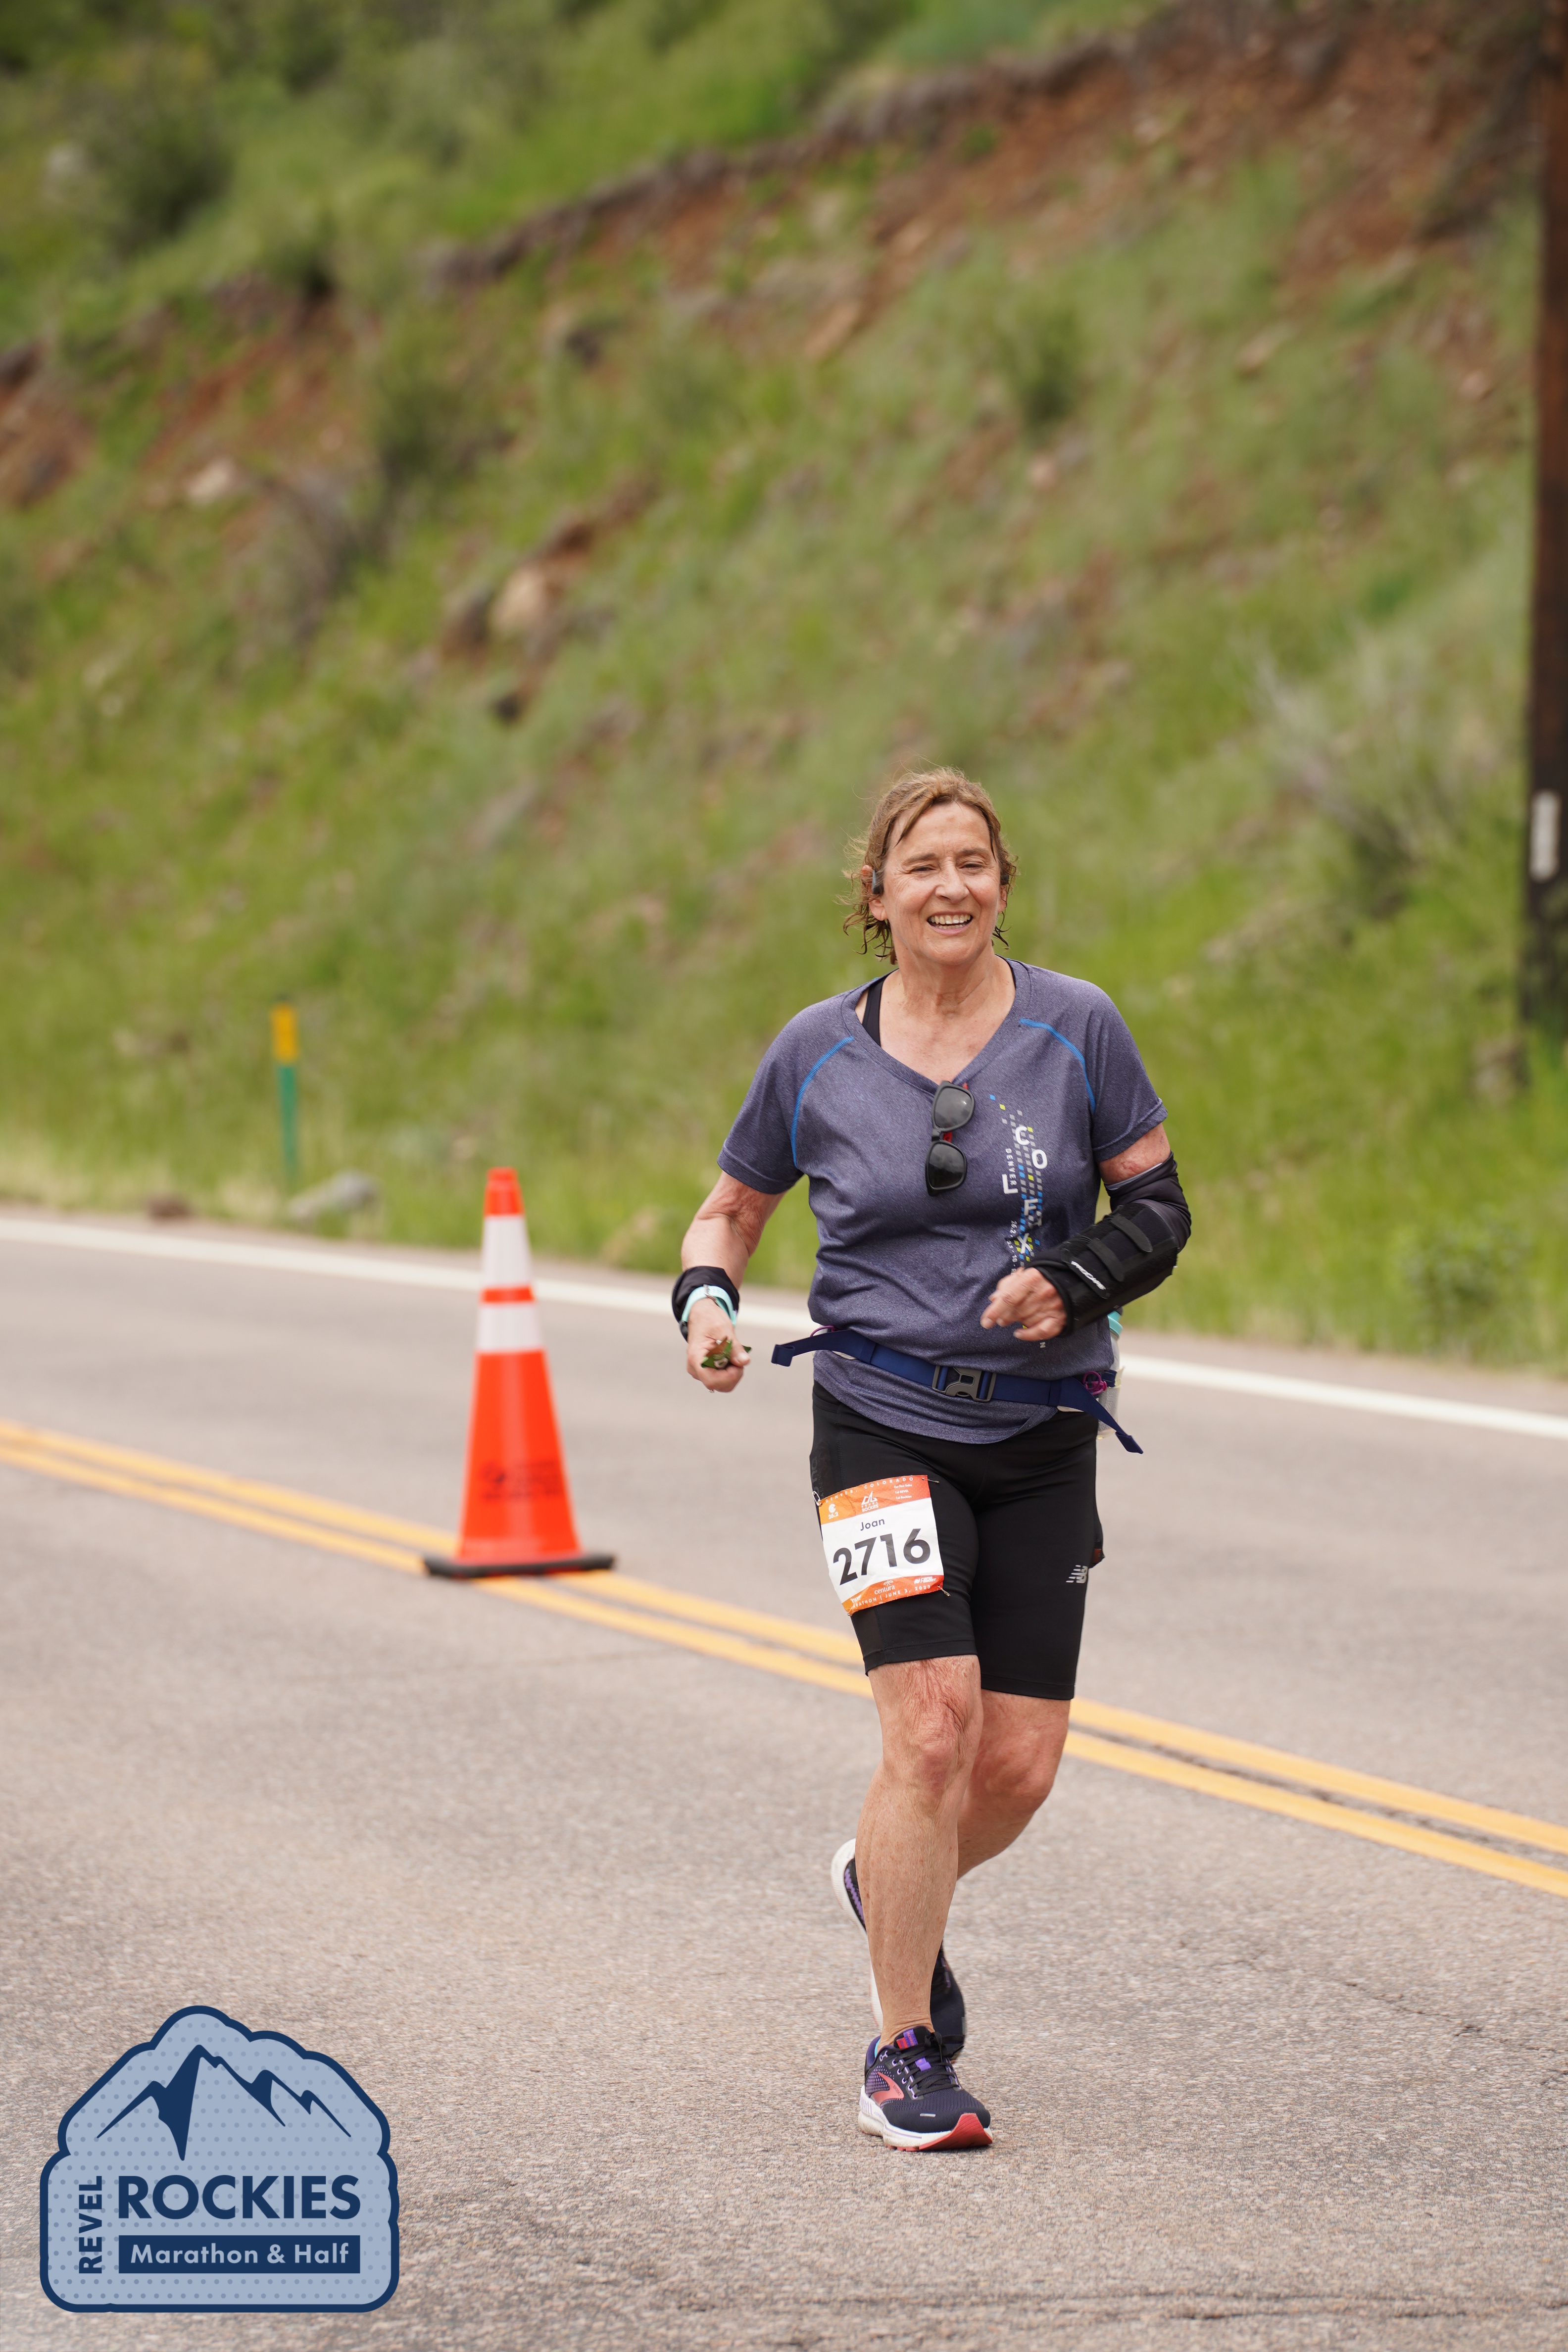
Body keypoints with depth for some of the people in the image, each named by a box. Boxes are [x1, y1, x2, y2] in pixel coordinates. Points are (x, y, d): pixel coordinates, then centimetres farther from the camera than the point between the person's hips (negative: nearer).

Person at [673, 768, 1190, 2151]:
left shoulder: (1076, 1029, 0)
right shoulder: (818, 1055, 1)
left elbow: (1159, 1206, 4)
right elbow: (734, 1207, 14)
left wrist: (1073, 1283, -15)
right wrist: (706, 1297, -7)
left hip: (1041, 1439, 2)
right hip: (884, 1426, -2)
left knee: (1019, 1766, 1)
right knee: (933, 1726, -17)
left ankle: (887, 1885, 36)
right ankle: (903, 2053, -4)